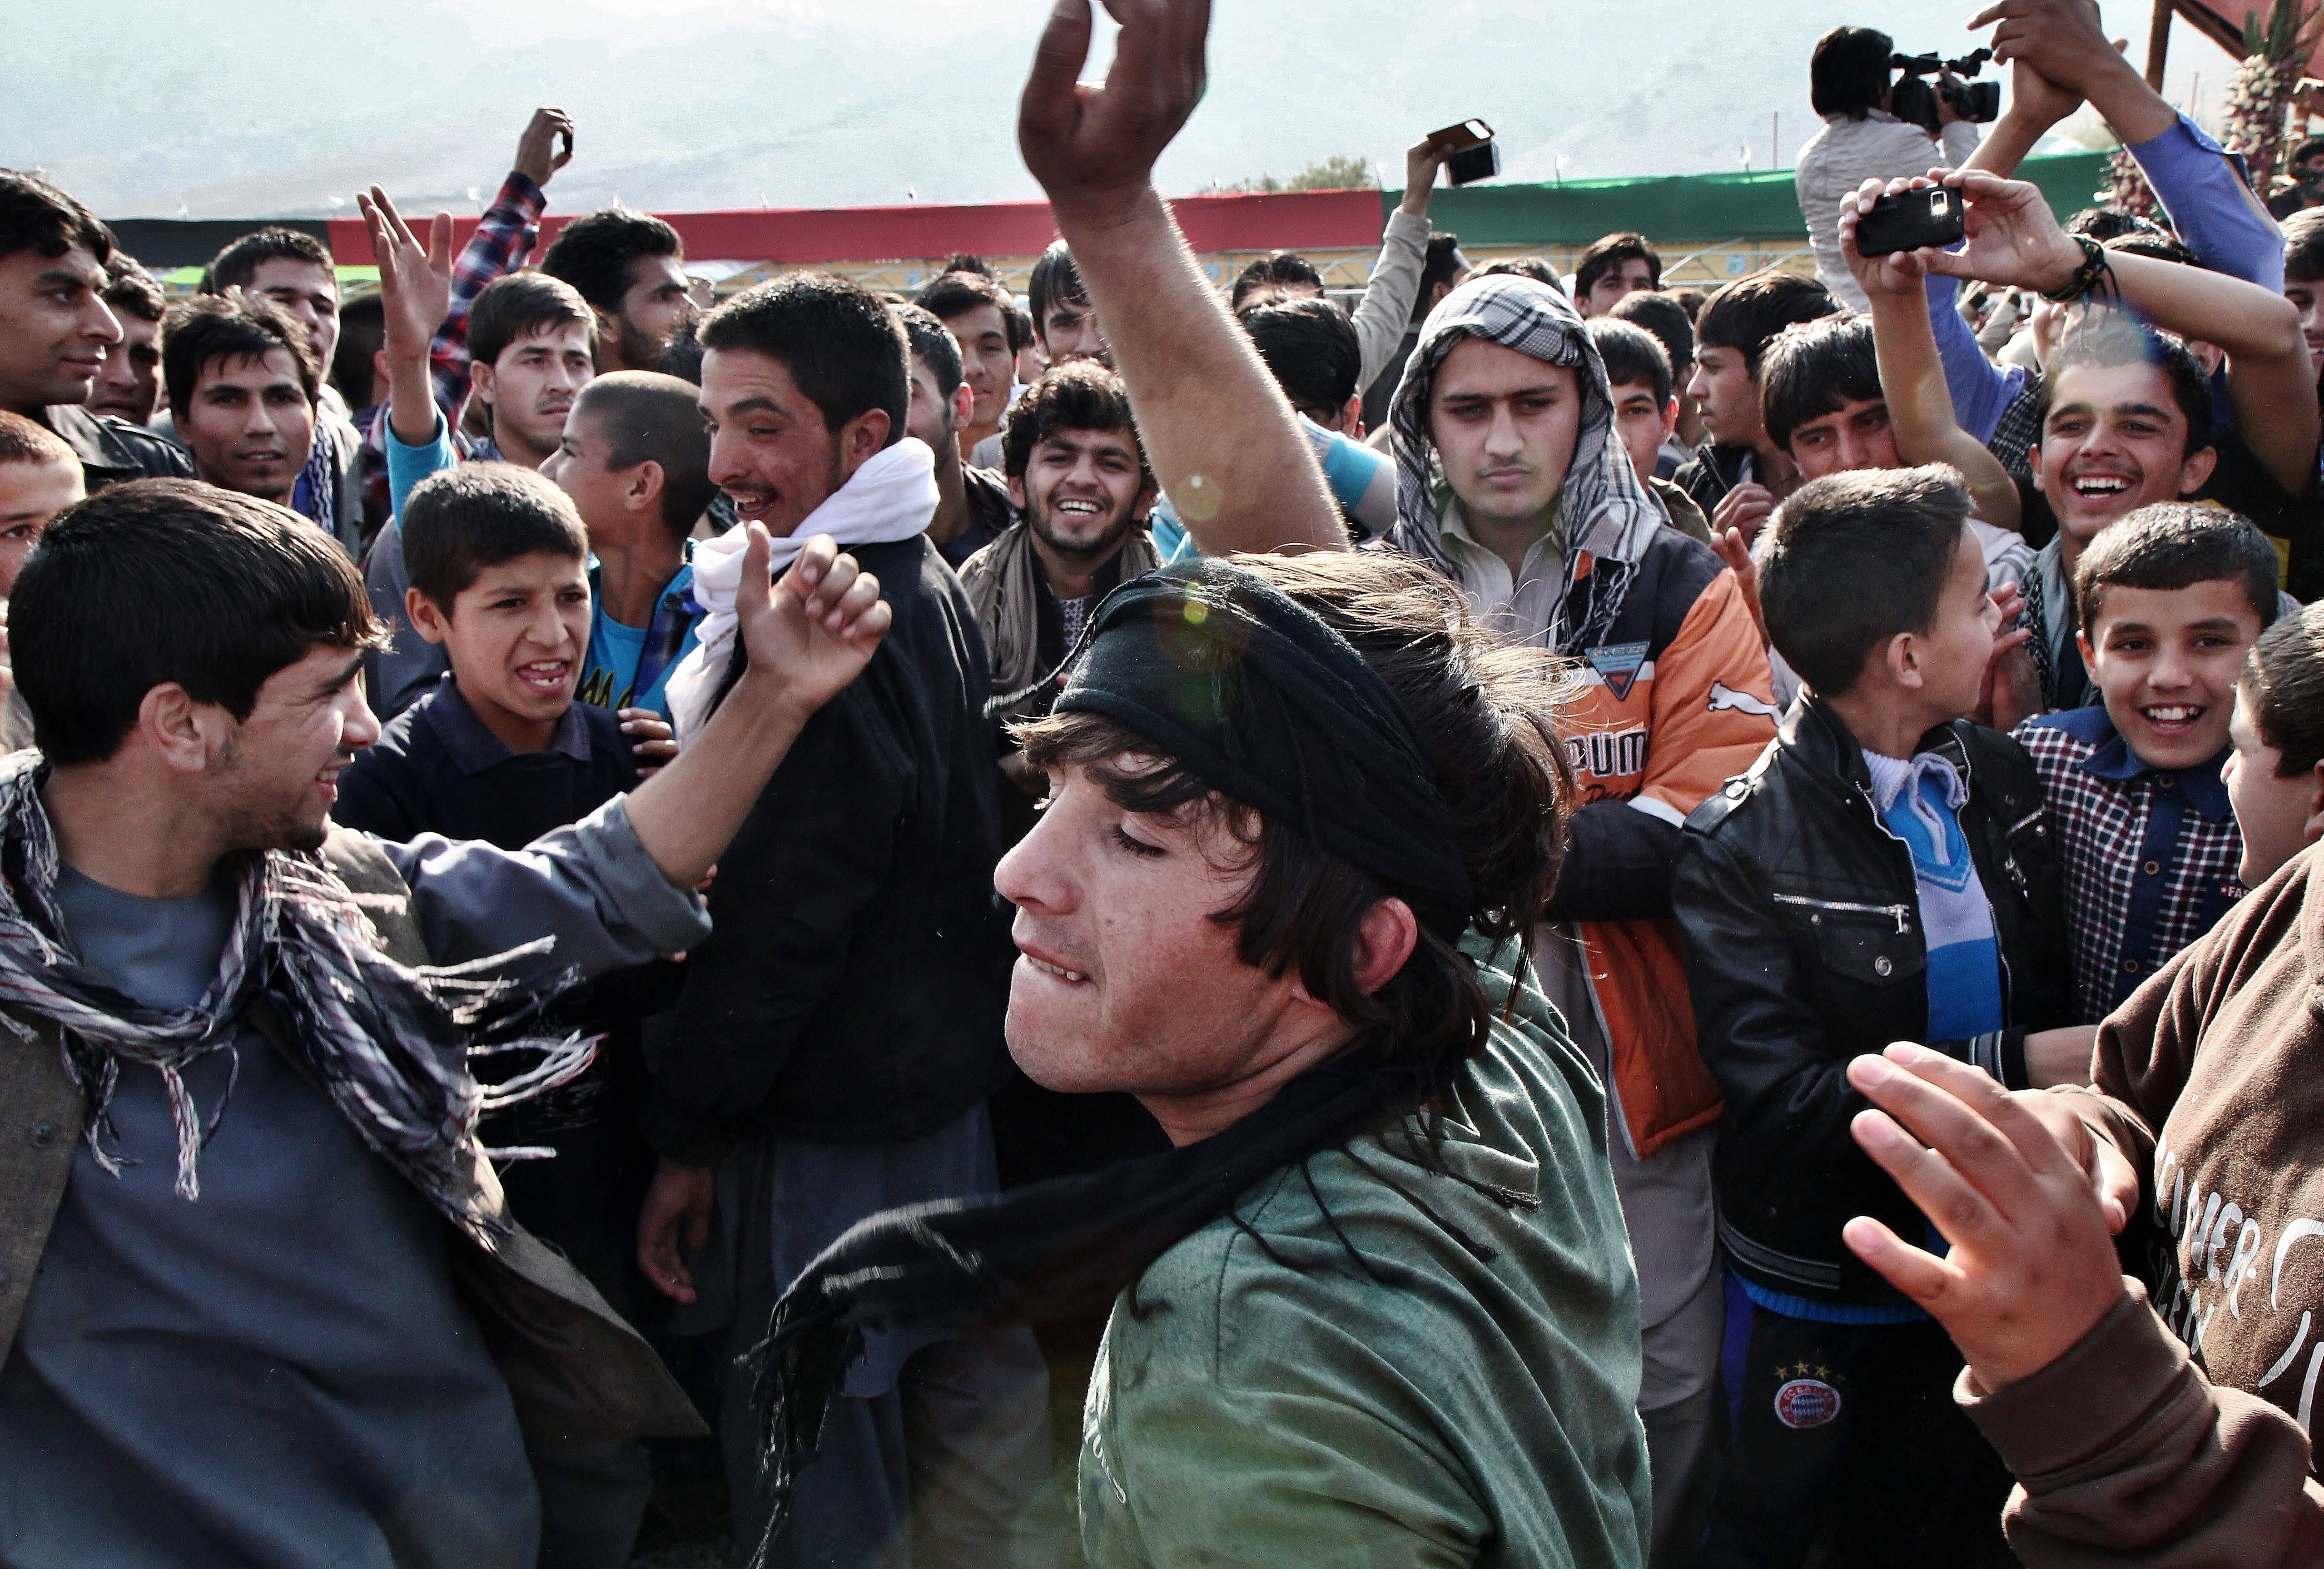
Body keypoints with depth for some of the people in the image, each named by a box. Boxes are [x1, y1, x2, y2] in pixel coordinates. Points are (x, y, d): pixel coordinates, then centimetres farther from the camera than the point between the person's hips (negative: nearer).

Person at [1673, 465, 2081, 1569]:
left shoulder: (2002, 780, -2)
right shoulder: (1739, 848, -21)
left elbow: (2049, 997, 8)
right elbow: (1786, 1102, -25)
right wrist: (2017, 1066, -24)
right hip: (1823, 1293, -5)